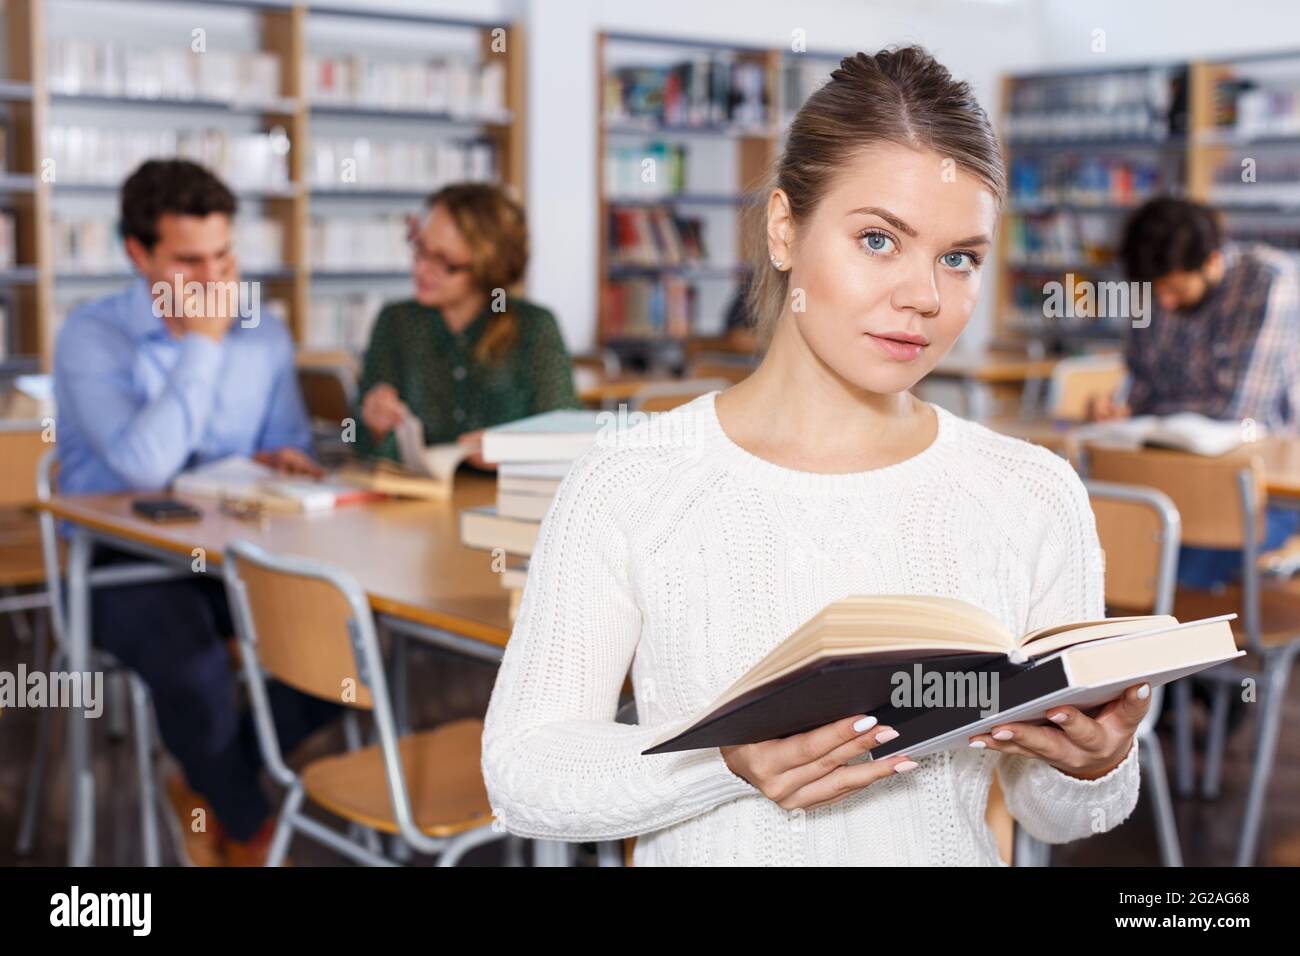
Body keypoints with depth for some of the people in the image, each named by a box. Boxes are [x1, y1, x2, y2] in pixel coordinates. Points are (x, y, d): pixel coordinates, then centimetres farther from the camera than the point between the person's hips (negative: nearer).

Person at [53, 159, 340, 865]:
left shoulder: (264, 337, 6)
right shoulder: (90, 337, -10)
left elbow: (291, 451, 16)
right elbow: (144, 466, -24)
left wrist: (277, 465, -10)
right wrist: (203, 342, -20)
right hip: (121, 561, -5)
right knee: (194, 667, -35)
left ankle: (207, 789, 3)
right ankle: (251, 830, -3)